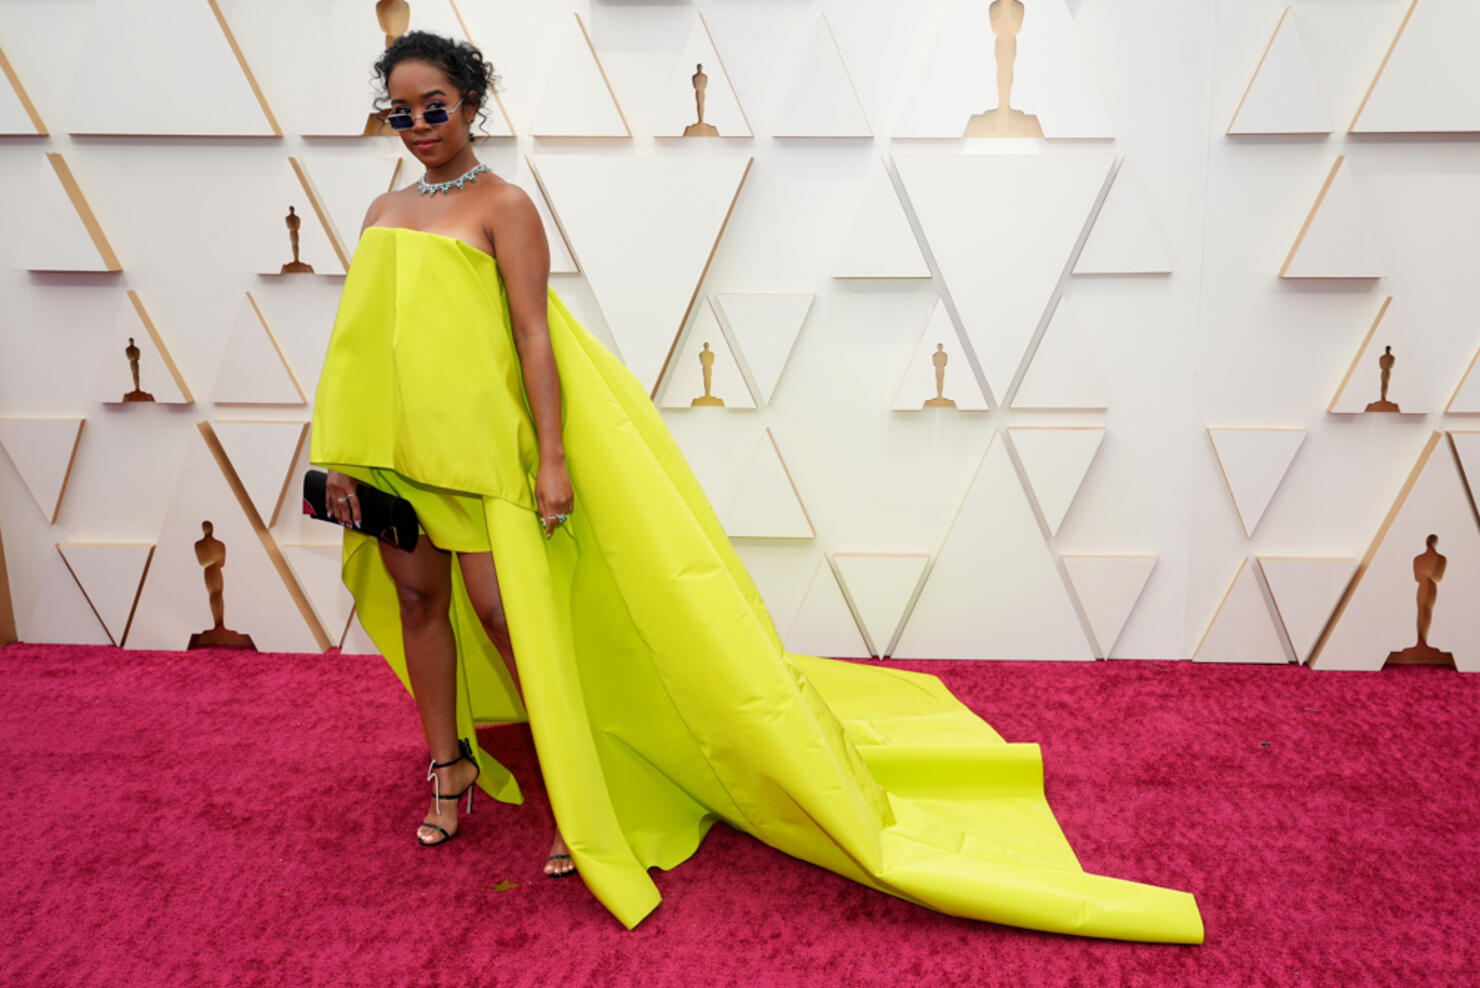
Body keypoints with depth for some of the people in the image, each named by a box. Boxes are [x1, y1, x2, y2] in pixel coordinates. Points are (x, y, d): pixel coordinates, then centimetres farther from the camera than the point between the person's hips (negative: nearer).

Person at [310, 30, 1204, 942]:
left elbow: (532, 335, -10)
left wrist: (552, 455, -15)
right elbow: (360, 341, 15)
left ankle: (582, 800, 2)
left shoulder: (501, 206, -4)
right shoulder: (383, 216, 15)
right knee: (415, 598, 12)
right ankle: (450, 767, 29)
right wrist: (340, 458, 10)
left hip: (483, 441, -7)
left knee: (504, 610, -9)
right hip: (394, 445, 7)